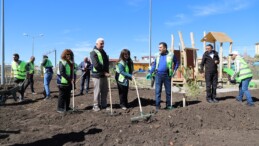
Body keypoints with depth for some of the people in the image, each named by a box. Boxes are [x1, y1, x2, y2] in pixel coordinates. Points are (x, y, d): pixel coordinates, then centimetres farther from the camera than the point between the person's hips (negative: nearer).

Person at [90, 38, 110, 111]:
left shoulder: (104, 52, 17)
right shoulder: (93, 52, -8)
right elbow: (96, 65, -17)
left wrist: (107, 72, 4)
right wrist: (104, 72, -16)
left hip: (104, 75, 8)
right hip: (97, 75, -7)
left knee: (105, 91, 10)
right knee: (97, 91, -2)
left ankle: (104, 105, 20)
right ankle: (96, 105, 9)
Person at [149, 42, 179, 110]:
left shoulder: (171, 55, 2)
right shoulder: (158, 56, 8)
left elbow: (177, 63, 13)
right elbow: (154, 65, 13)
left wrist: (174, 71, 4)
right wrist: (150, 73, 6)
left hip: (167, 75, -1)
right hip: (158, 75, 1)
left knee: (168, 91, 8)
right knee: (158, 91, -2)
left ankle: (168, 105, 20)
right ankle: (157, 105, 4)